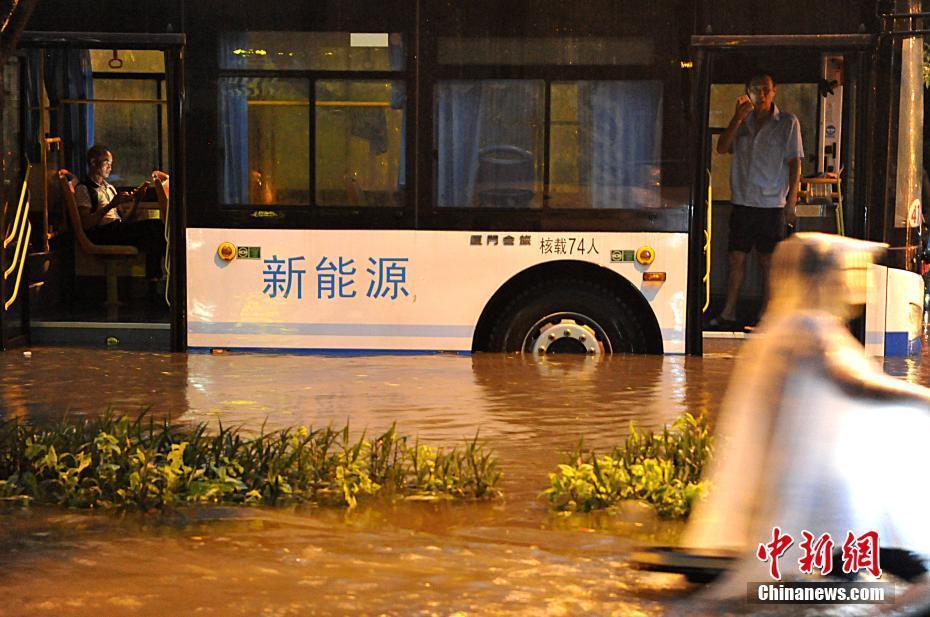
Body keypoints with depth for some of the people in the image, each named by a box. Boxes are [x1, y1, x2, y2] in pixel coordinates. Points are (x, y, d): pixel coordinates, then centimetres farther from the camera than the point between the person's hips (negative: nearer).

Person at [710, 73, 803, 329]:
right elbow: (722, 148, -1)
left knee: (768, 261, 0)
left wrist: (791, 201, -7)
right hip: (742, 202, 4)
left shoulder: (788, 123, 1)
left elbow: (794, 163, -1)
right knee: (736, 258, 6)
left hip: (772, 204, -4)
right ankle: (728, 314, 12)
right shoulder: (743, 122, 11)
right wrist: (738, 117, -11)